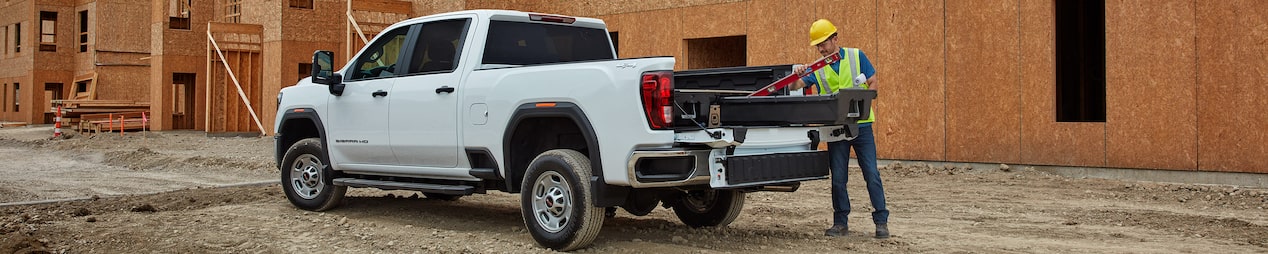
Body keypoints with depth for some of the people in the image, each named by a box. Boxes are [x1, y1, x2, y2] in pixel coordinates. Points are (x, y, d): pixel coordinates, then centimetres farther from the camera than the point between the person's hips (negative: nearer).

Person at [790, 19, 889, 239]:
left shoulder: (856, 56, 3)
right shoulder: (817, 69, 7)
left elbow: (873, 83, 4)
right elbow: (796, 87, -3)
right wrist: (797, 77, -26)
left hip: (861, 124, -2)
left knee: (872, 174, -2)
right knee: (838, 178, 5)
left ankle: (881, 221, 5)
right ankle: (841, 222, 16)